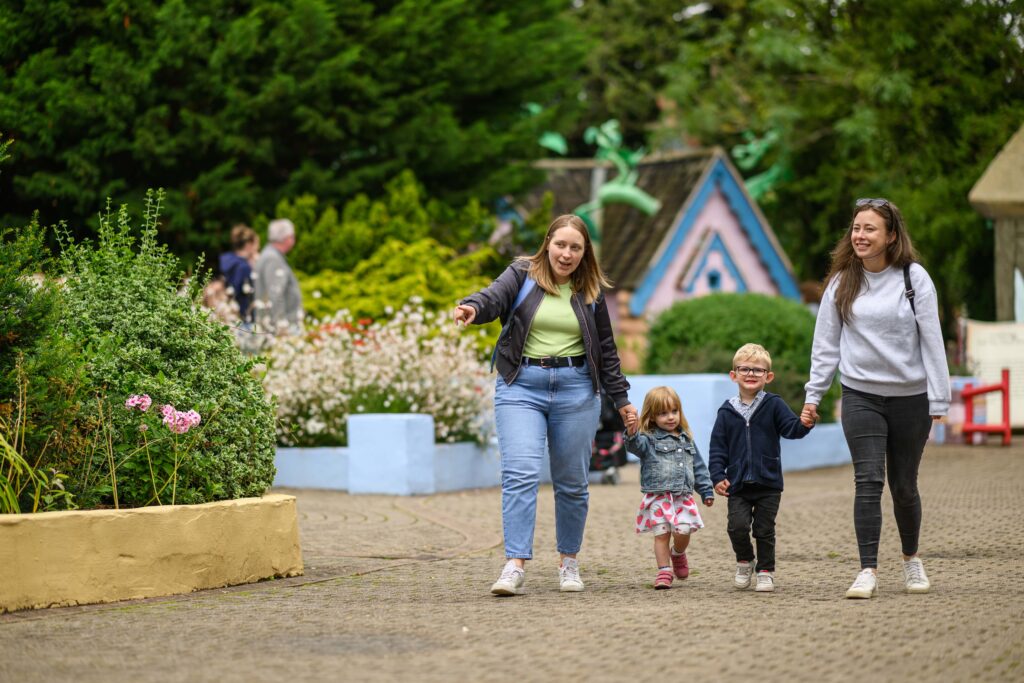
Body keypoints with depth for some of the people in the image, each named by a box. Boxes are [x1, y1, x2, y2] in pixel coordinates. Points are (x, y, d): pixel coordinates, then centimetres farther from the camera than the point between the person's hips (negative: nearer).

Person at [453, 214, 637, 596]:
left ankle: (569, 562, 22)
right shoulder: (523, 275, 4)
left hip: (575, 388, 2)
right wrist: (472, 308, -39)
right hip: (521, 386, -2)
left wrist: (620, 398, 17)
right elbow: (495, 296, -16)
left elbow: (605, 349, 17)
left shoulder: (590, 292, 10)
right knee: (520, 474, -14)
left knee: (571, 481, 7)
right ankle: (515, 566, -18)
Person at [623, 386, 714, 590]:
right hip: (657, 498, -3)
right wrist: (631, 434, -46)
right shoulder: (649, 440, -2)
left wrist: (707, 491, 19)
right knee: (661, 534, -3)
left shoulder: (686, 440, 15)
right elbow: (636, 445, -24)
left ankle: (677, 553, 25)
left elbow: (698, 467, 20)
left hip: (683, 497, 3)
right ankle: (664, 571, 8)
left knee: (683, 532, -7)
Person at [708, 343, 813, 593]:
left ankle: (766, 571, 20)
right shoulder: (727, 412, 3)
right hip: (738, 485, 1)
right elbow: (717, 448, 4)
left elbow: (791, 429, -9)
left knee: (764, 530, 4)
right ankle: (744, 562, 16)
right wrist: (717, 476, -5)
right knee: (737, 526, -11)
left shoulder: (774, 405, 0)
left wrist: (804, 425, -32)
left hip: (768, 483, -1)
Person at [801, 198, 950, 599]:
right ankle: (868, 571, -11)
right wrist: (813, 395, 3)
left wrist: (938, 401, -6)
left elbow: (931, 341, -4)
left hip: (910, 397, -1)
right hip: (861, 396, 1)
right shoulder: (842, 281, 3)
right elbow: (826, 342, 8)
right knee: (868, 482, -11)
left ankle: (911, 558, 31)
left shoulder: (914, 278, -4)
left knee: (904, 485, 9)